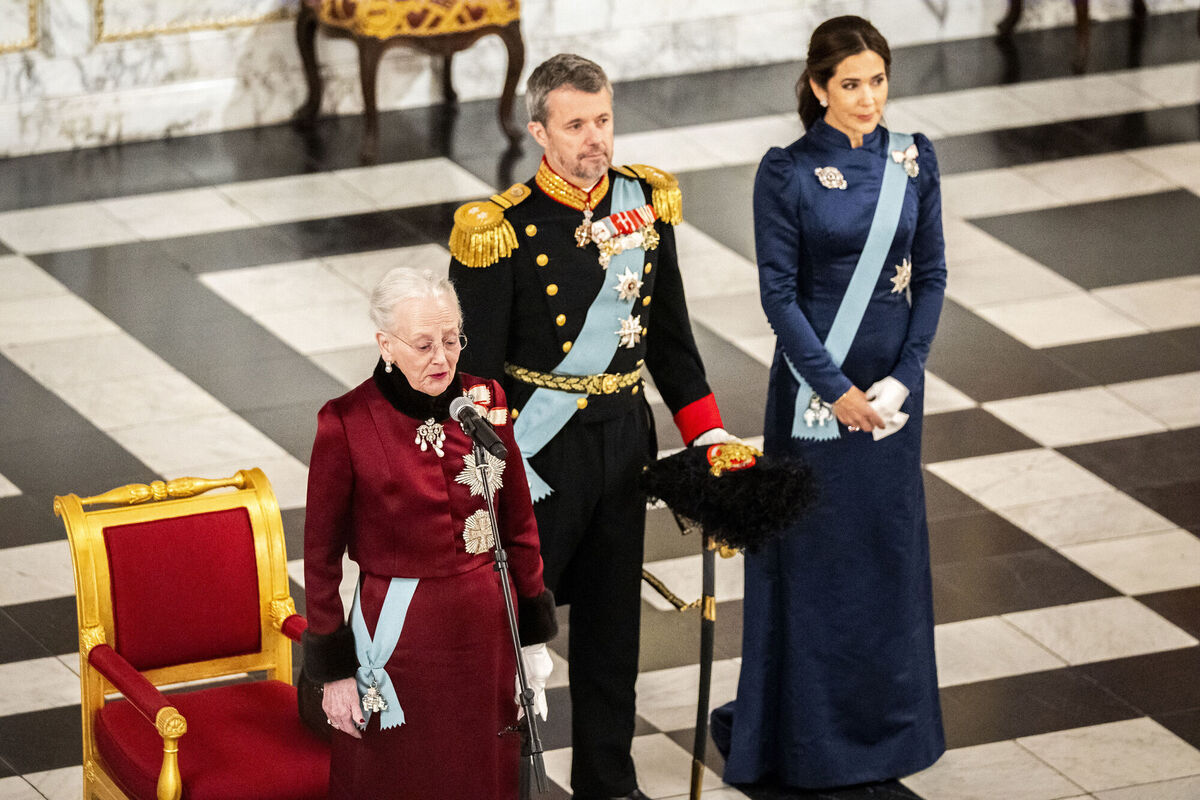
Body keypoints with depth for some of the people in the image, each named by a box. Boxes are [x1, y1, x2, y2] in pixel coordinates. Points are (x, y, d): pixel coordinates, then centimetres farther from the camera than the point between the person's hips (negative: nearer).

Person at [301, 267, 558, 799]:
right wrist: (333, 670, -6)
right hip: (399, 636, -4)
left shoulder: (486, 402, -1)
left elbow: (519, 525, 8)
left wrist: (533, 635, 9)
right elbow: (322, 554, -7)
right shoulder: (346, 424, -14)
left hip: (486, 633, 4)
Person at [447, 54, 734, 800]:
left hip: (625, 437, 5)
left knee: (613, 618, 16)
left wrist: (709, 437, 8)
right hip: (540, 452, -5)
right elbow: (476, 372, -13)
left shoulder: (645, 202, 0)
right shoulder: (502, 232, -16)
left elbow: (671, 336, 11)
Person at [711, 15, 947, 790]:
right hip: (814, 384, -4)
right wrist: (837, 389, -14)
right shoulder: (786, 172, -11)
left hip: (892, 383, 4)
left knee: (891, 543, 11)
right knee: (815, 550, 2)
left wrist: (904, 377, -7)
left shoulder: (914, 160, 0)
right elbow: (779, 293, -11)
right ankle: (808, 733, 13)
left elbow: (931, 275, 3)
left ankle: (890, 720, 25)